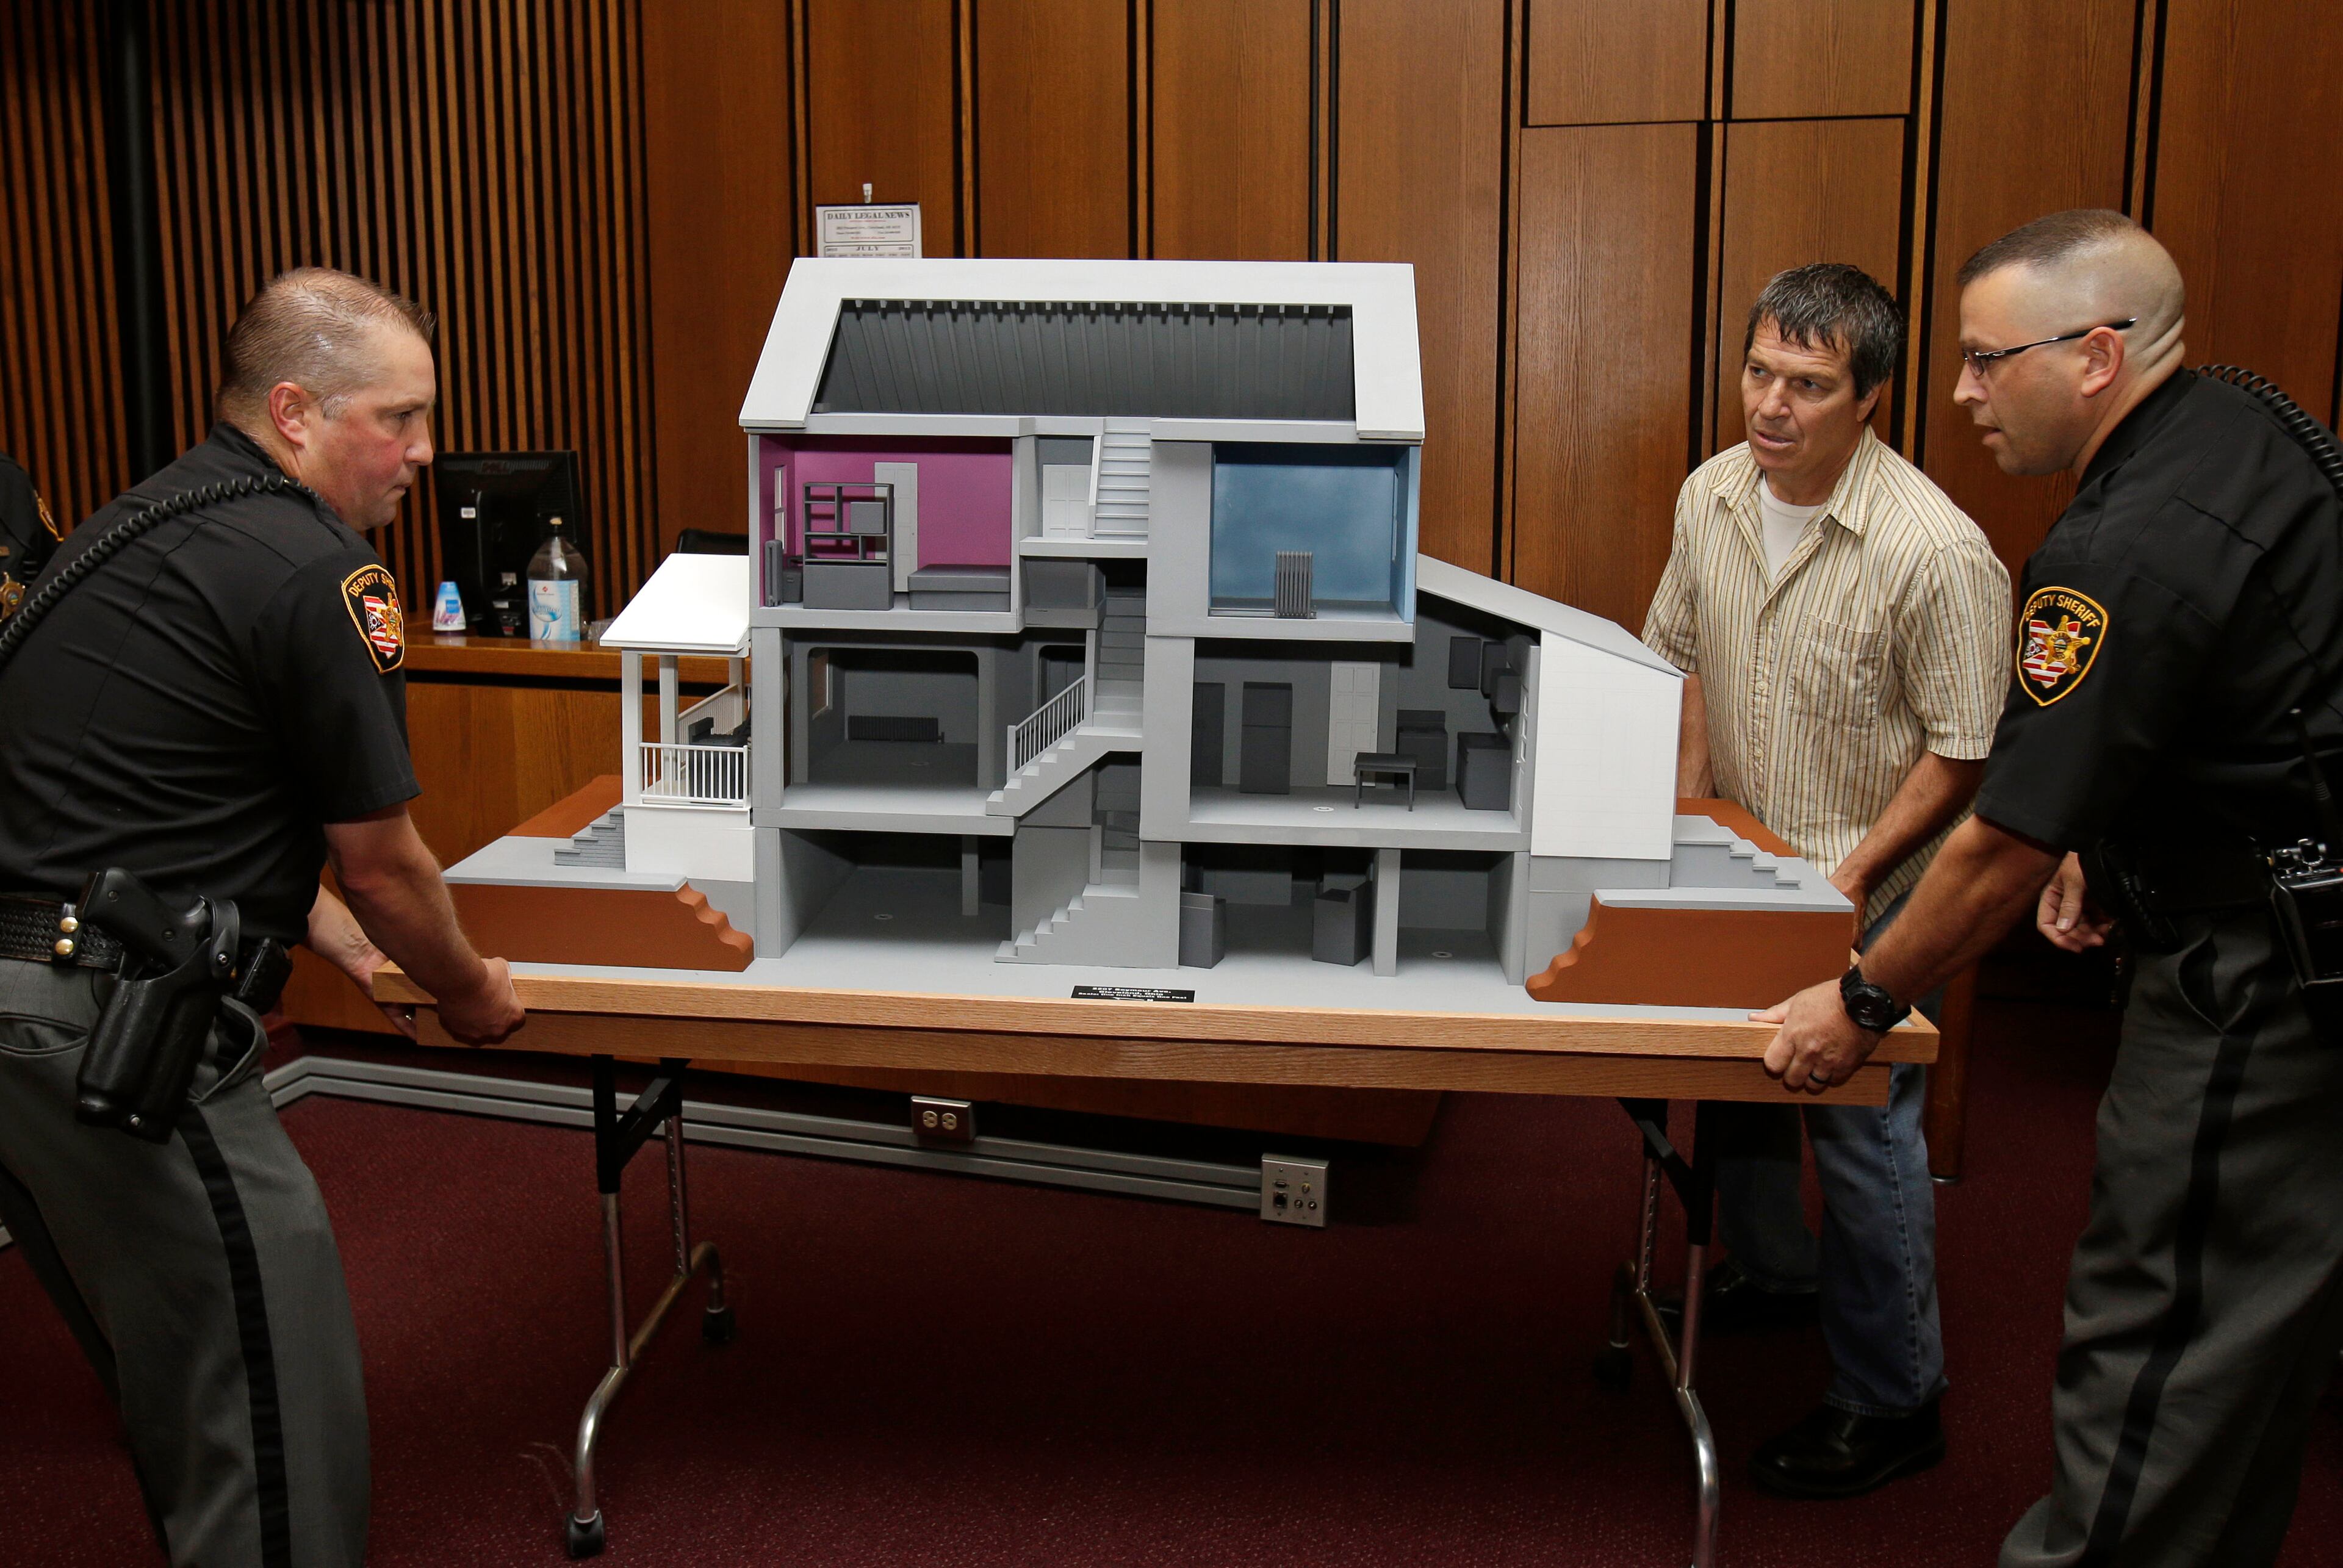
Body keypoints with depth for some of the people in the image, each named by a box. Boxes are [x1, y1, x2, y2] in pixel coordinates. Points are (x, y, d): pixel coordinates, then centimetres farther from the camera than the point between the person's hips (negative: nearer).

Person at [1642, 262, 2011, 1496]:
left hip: (1867, 893, -6)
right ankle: (1772, 1271, 47)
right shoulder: (1710, 495, -4)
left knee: (1860, 1129, 0)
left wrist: (1855, 874, -21)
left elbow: (1962, 749, -17)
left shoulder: (1936, 551, -24)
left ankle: (1891, 1404, 17)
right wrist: (1684, 806, 0)